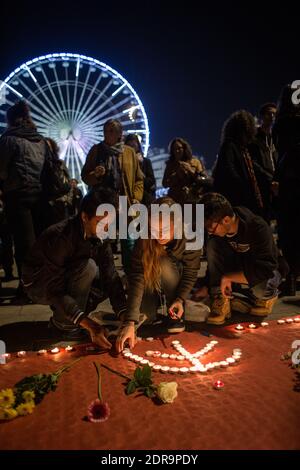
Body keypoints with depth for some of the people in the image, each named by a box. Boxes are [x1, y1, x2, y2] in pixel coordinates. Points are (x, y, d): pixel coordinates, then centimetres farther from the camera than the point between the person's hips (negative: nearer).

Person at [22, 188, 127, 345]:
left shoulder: (99, 236, -15)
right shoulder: (60, 236, -34)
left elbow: (110, 277, -18)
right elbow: (55, 290, -35)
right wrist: (89, 325, -40)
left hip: (67, 278, 7)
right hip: (39, 285, -7)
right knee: (87, 266, -31)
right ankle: (64, 324, -13)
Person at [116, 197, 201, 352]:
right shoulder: (144, 242, -30)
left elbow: (190, 273, -15)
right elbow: (137, 279, -37)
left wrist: (180, 299, -31)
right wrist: (130, 322, -45)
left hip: (176, 284, 1)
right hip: (152, 284, 0)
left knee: (165, 264, -33)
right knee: (145, 315, -30)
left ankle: (175, 315, -11)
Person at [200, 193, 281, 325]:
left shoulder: (258, 227, -32)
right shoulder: (216, 231, -16)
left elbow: (265, 270, -37)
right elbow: (213, 261, -3)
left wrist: (228, 277, -32)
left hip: (266, 271, -3)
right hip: (239, 266, 4)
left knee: (260, 288, -39)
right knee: (212, 245, -24)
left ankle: (268, 295, 1)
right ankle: (221, 299, -22)